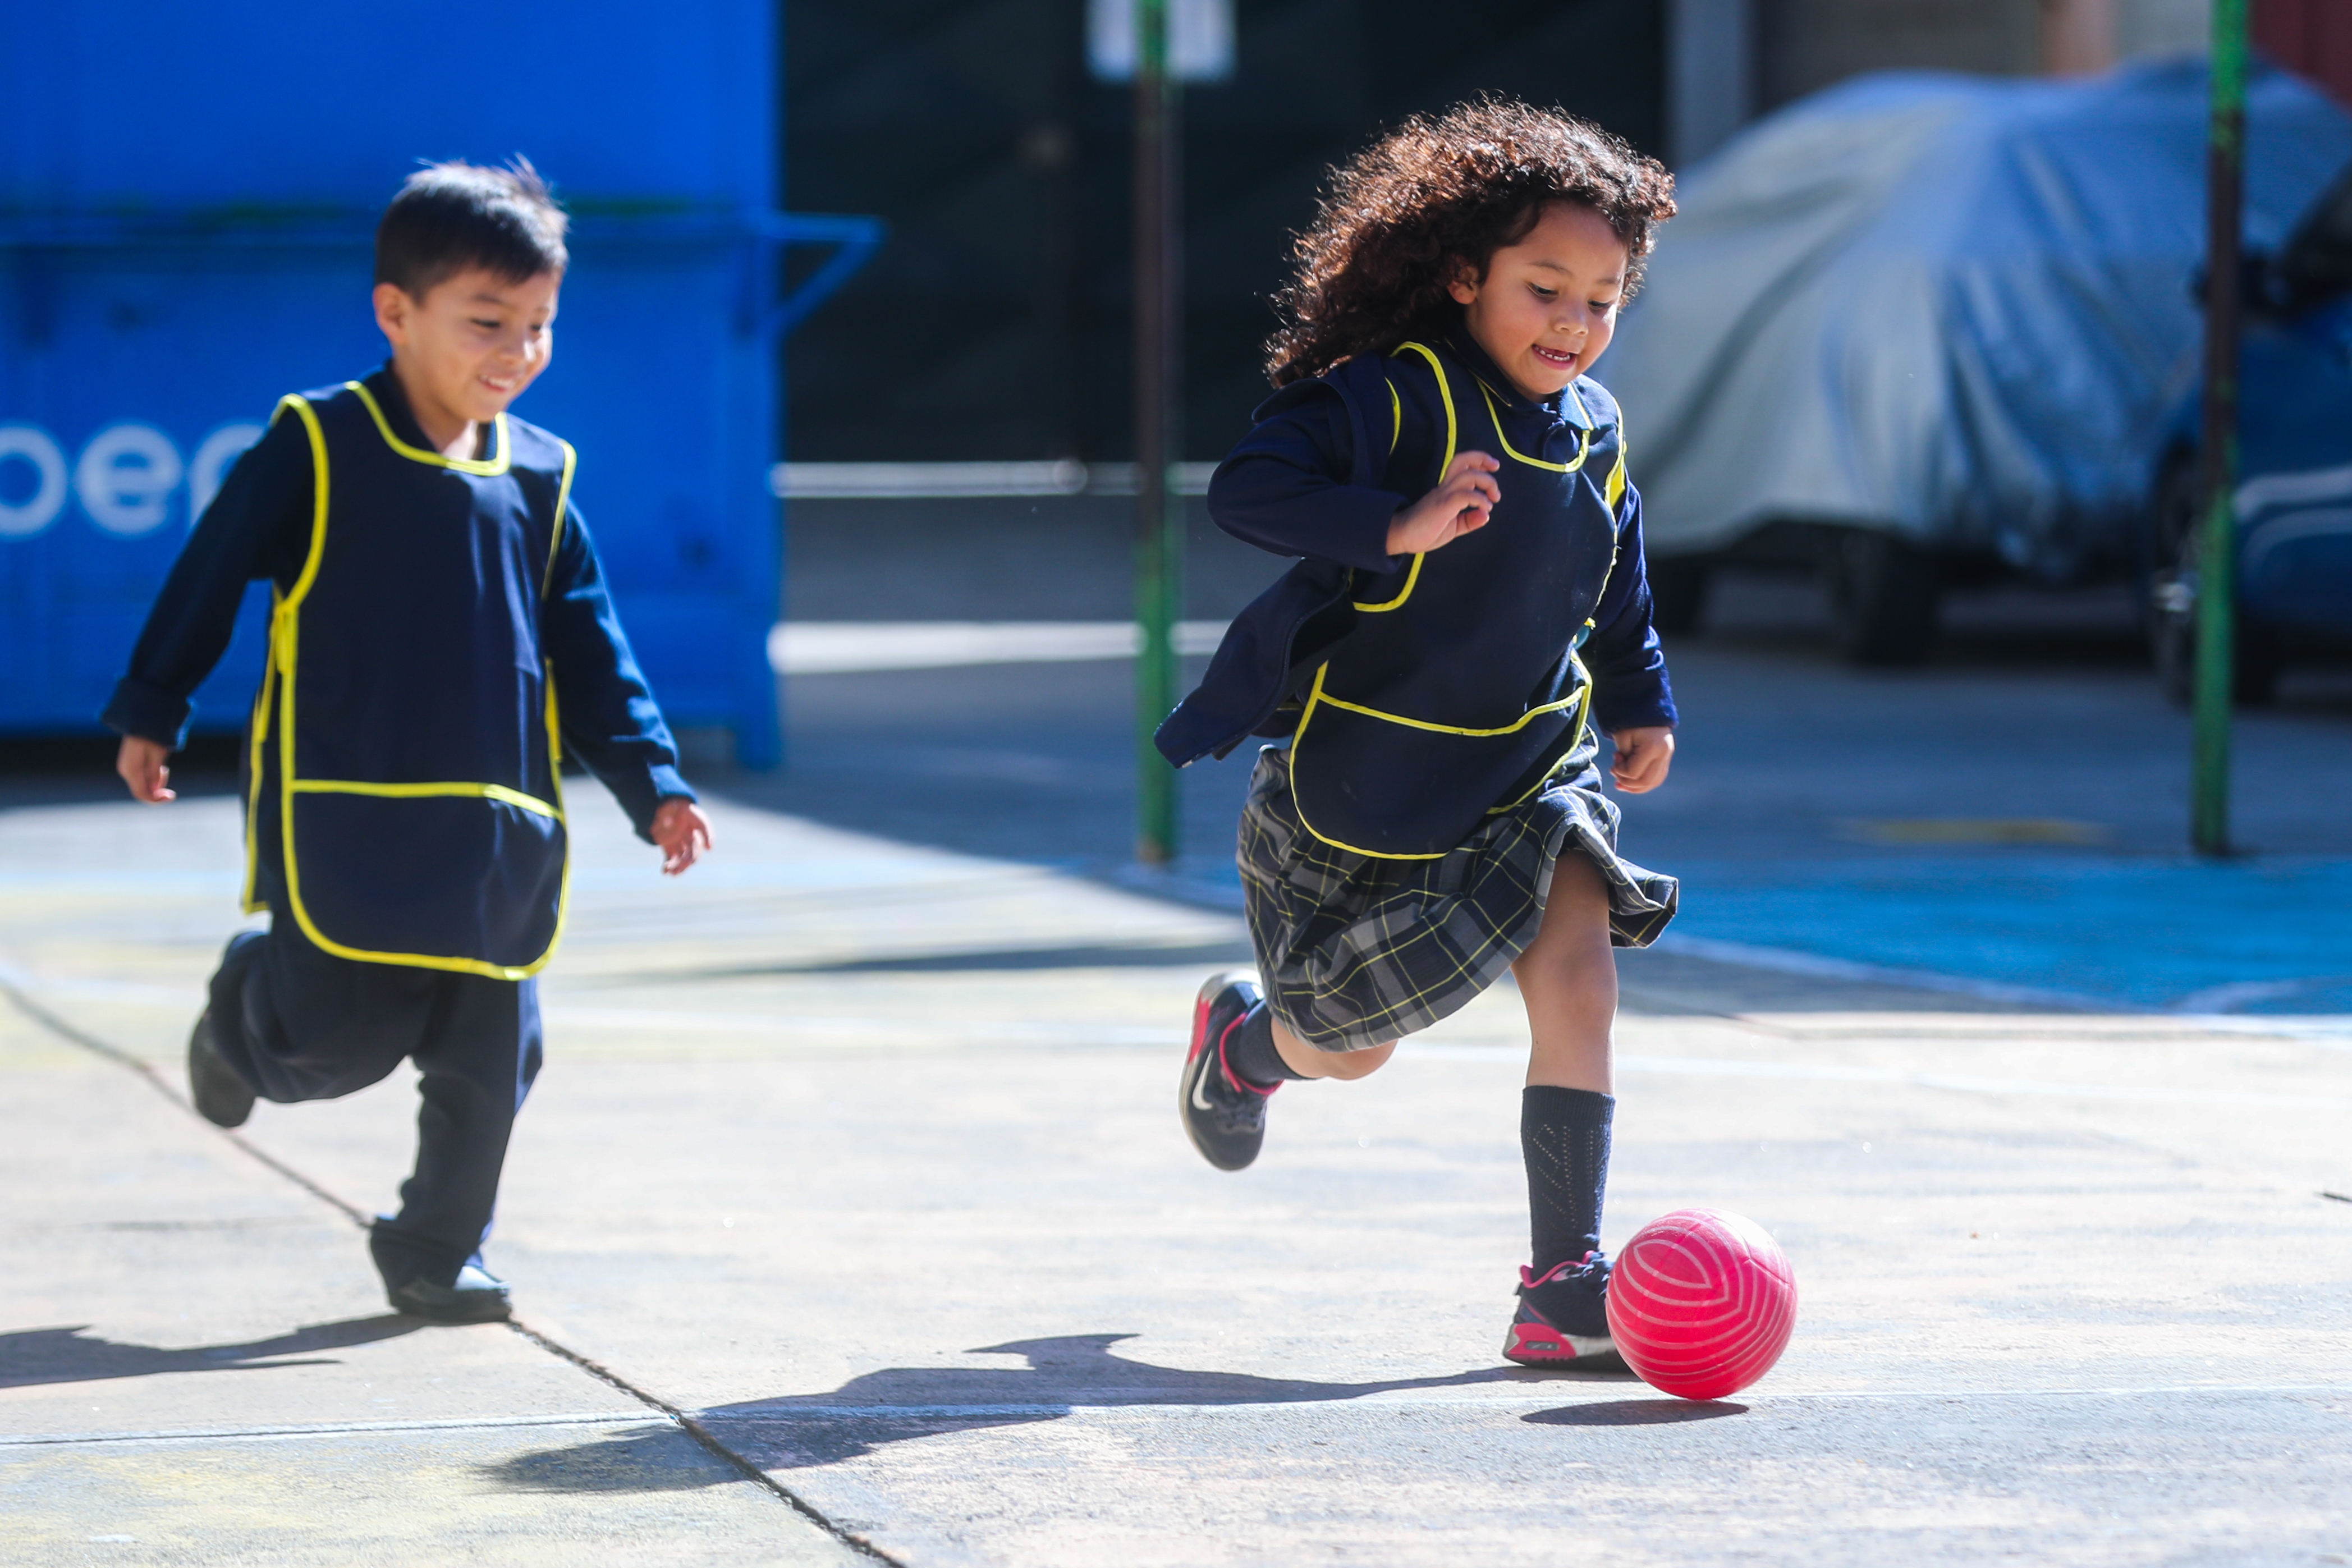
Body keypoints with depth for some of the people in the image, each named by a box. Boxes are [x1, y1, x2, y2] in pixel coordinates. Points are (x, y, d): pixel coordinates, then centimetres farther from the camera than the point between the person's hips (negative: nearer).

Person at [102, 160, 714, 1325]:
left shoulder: (538, 479, 7)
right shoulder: (315, 450, -6)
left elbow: (590, 650, 12)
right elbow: (207, 579, 2)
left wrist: (654, 788, 6)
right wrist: (149, 717, 5)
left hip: (498, 831, 4)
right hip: (340, 818, -4)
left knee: (488, 1056, 4)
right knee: (339, 1042, -4)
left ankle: (435, 1251, 22)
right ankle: (246, 1010, 30)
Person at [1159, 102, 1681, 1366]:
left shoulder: (1595, 433, 1)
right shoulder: (1392, 396, -20)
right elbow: (1245, 490, -31)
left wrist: (1642, 704, 21)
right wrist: (1400, 524, -41)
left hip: (1531, 767, 4)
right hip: (1364, 779, -4)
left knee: (1578, 971, -18)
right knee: (1350, 1048, 9)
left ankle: (1566, 1285, -14)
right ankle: (1247, 1035, 48)